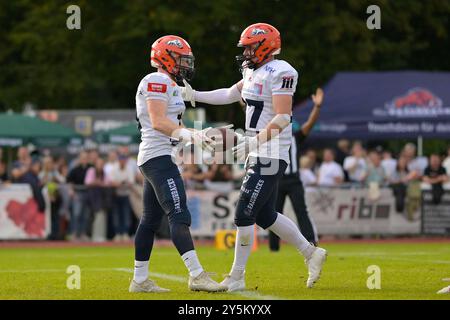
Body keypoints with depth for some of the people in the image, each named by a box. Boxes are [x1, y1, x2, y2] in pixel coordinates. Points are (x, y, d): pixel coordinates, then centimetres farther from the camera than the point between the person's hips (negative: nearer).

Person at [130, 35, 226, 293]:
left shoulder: (170, 85, 22)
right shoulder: (157, 81, -10)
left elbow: (175, 127, 22)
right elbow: (159, 122, -21)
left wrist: (199, 135, 6)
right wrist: (190, 136, -28)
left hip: (156, 160, 11)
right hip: (158, 157, -11)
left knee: (151, 220, 13)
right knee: (180, 216, -17)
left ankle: (140, 280, 17)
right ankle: (197, 276, -24)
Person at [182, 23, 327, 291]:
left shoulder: (280, 73, -16)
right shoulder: (254, 72, 12)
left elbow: (282, 118, -22)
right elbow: (230, 95, 27)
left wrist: (253, 143, -23)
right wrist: (194, 95, 24)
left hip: (271, 156, -9)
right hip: (258, 156, 9)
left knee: (244, 215, -7)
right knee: (265, 216, 15)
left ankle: (236, 277, 0)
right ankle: (311, 254, 27)